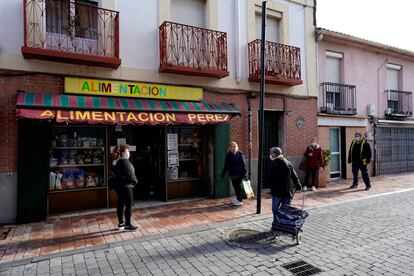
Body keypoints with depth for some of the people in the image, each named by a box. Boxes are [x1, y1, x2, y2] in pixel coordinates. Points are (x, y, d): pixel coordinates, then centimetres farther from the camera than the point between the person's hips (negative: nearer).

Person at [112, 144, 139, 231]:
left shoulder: (115, 161, 10)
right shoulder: (124, 161, -19)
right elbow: (130, 174, -22)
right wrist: (135, 181, -3)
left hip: (119, 185, 9)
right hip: (126, 186, -9)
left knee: (121, 204, 15)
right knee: (129, 205, -2)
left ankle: (121, 223, 25)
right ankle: (127, 225, 4)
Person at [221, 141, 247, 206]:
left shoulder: (240, 154, -6)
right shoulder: (228, 155, 7)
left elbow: (243, 164, -9)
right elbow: (226, 166, 13)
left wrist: (244, 172, -18)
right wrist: (223, 173, 13)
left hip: (239, 174, -5)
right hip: (232, 174, 5)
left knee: (238, 187, -1)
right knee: (235, 186, 12)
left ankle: (240, 201, 8)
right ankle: (237, 199, 26)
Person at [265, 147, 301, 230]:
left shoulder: (273, 164, -10)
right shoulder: (288, 163, 8)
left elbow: (269, 178, -11)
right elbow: (294, 176, 10)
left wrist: (270, 186, 3)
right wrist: (298, 186, 16)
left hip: (277, 190, -5)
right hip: (289, 190, 6)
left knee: (275, 209, 5)